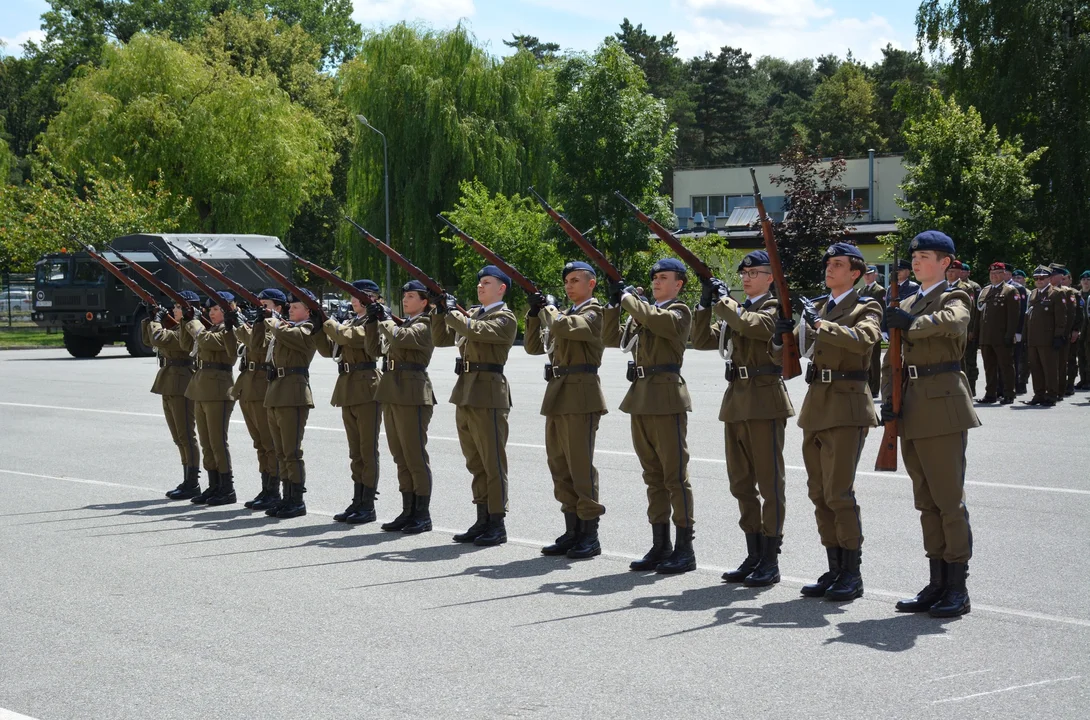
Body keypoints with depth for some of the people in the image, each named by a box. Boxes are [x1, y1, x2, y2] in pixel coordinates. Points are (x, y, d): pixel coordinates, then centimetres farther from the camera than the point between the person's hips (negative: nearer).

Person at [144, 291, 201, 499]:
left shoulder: (189, 329, -14)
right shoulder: (176, 327, 15)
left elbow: (158, 338, -23)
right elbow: (148, 340, 21)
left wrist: (157, 320, -7)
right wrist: (150, 318, 10)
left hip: (182, 387, -10)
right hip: (169, 386, 10)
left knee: (186, 436, -5)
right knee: (179, 438, 13)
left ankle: (193, 484, -1)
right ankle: (188, 482, 19)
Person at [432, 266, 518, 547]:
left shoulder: (505, 318, -7)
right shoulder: (471, 313, 17)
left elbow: (475, 331, -23)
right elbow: (440, 339, 18)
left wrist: (453, 312, -9)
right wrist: (441, 312, 6)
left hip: (488, 394, -8)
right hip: (465, 393, 8)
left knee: (492, 462, -4)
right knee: (475, 462, 12)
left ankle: (497, 525, 0)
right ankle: (482, 521, 18)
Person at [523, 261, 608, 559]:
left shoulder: (593, 313, -6)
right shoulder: (566, 314, 19)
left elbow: (562, 327, -24)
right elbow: (533, 346, 20)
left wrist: (549, 307, -5)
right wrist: (535, 314, 8)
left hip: (581, 396, -9)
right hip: (557, 395, 9)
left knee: (581, 466, -6)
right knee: (560, 466, 10)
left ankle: (590, 535, -1)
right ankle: (572, 532, 16)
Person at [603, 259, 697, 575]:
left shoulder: (679, 312, -4)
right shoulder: (642, 312, 18)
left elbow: (655, 319, -24)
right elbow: (612, 338, 18)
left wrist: (629, 298, -10)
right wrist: (615, 303, 9)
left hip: (666, 398, -8)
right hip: (640, 398, 8)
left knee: (675, 475, -5)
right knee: (653, 475, 11)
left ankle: (685, 549, -2)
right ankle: (660, 546, 16)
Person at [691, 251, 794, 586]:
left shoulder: (776, 309, -4)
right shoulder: (734, 311, 17)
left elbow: (752, 324, -24)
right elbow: (702, 340, 10)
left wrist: (722, 300, -12)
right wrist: (706, 304, -2)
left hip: (765, 401, -8)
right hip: (735, 400, 8)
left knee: (769, 483, -3)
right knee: (742, 484, 10)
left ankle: (770, 561, 0)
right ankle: (754, 556, 18)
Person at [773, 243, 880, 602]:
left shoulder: (866, 308, 0)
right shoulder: (817, 309, 19)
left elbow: (864, 339, -23)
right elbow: (783, 356, 15)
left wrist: (822, 325, -29)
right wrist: (781, 335, -7)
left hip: (846, 407, -7)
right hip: (816, 407, 7)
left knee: (839, 493, -12)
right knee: (819, 494, 7)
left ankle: (852, 575, -6)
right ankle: (834, 572, 14)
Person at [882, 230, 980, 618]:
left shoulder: (954, 297, -2)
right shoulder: (907, 305, 19)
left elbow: (953, 322, -27)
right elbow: (893, 359, 16)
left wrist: (913, 323, -29)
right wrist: (888, 400, 3)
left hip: (942, 406, -8)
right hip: (912, 410, 8)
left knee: (949, 499, -6)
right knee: (926, 501, 10)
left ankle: (957, 589, -2)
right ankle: (937, 584, 16)